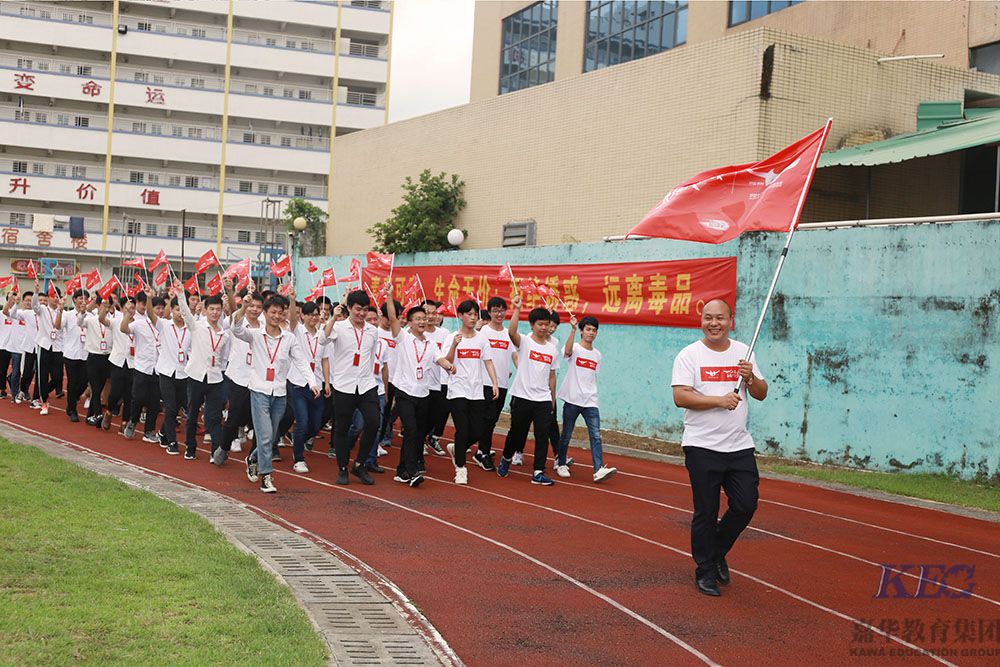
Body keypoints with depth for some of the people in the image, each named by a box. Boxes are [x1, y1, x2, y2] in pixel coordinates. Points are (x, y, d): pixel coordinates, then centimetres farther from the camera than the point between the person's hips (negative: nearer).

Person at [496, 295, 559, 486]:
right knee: (516, 432, 9)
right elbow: (511, 332, -27)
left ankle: (538, 473, 1)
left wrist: (552, 399, 14)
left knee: (543, 436, -2)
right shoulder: (524, 342, -4)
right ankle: (506, 459, 34)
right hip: (522, 397, -3)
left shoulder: (552, 349, 9)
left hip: (544, 400, 3)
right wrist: (517, 309, -35)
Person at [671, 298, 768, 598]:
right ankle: (705, 570, 16)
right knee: (706, 512, 2)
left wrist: (750, 377, -10)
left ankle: (717, 552, 26)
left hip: (740, 446, 4)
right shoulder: (689, 355, -4)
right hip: (702, 447, -4)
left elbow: (761, 394, 11)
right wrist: (719, 400, -21)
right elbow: (680, 397, -13)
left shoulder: (743, 352, 9)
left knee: (746, 505, 2)